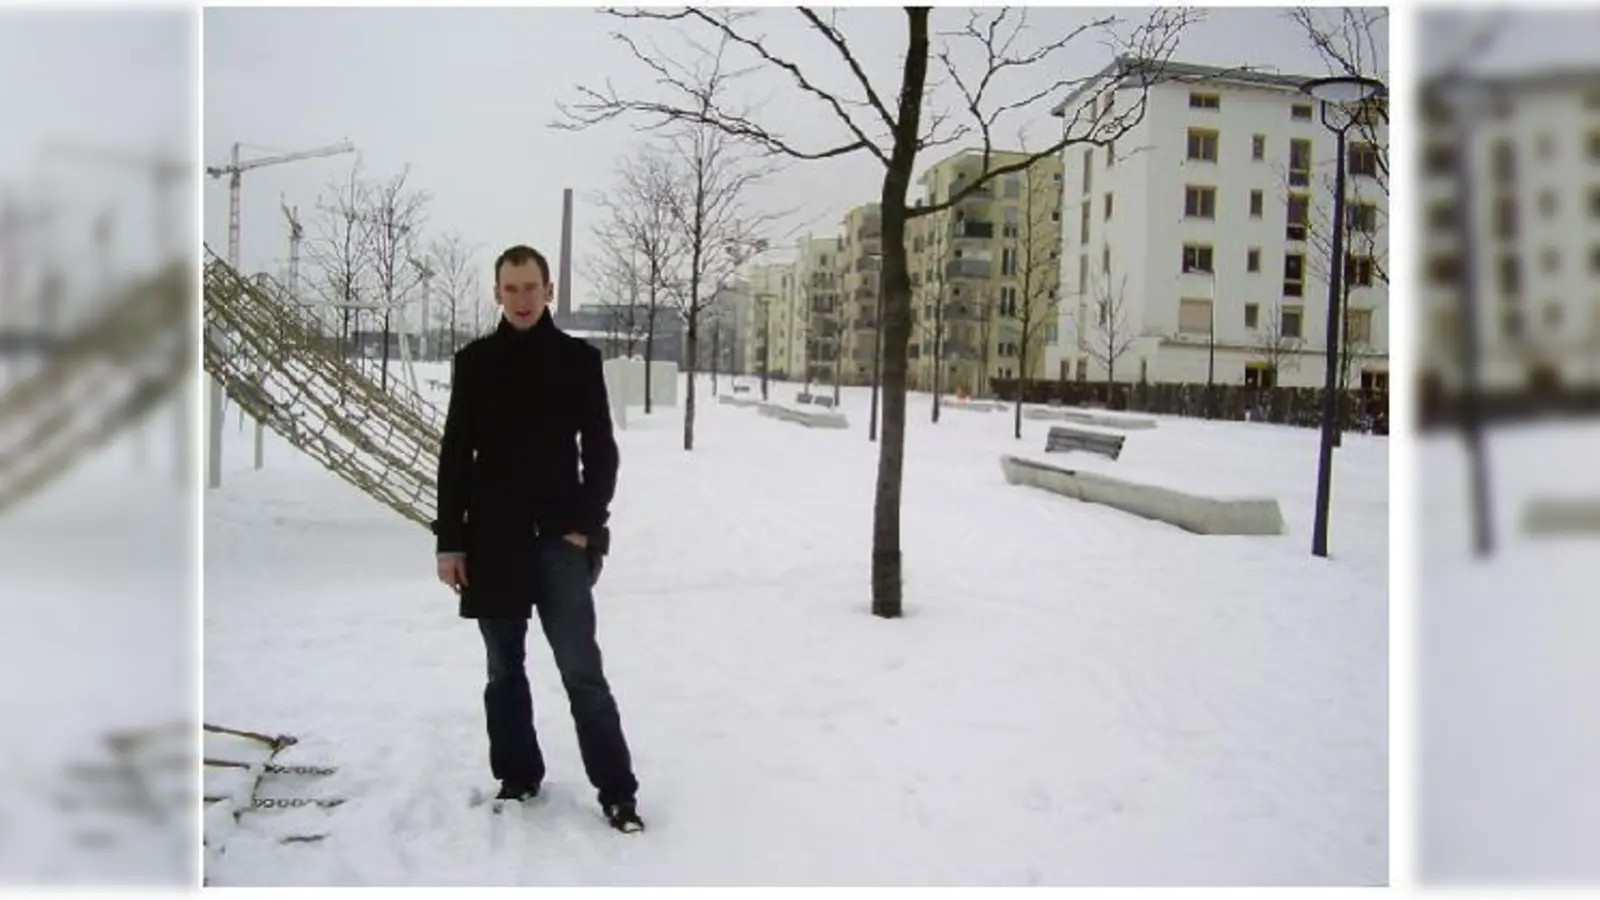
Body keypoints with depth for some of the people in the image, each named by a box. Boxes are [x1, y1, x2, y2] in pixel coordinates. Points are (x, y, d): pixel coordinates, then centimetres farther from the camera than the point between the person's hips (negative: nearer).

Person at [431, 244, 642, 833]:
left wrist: (587, 526, -8)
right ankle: (518, 778, 25)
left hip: (559, 538, -2)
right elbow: (455, 456, 6)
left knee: (582, 670, -6)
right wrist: (450, 541, 1)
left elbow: (601, 452, 2)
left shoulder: (578, 359, 1)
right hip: (491, 538, 3)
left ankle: (617, 791, 2)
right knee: (505, 670, 11)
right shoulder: (474, 361, 5)